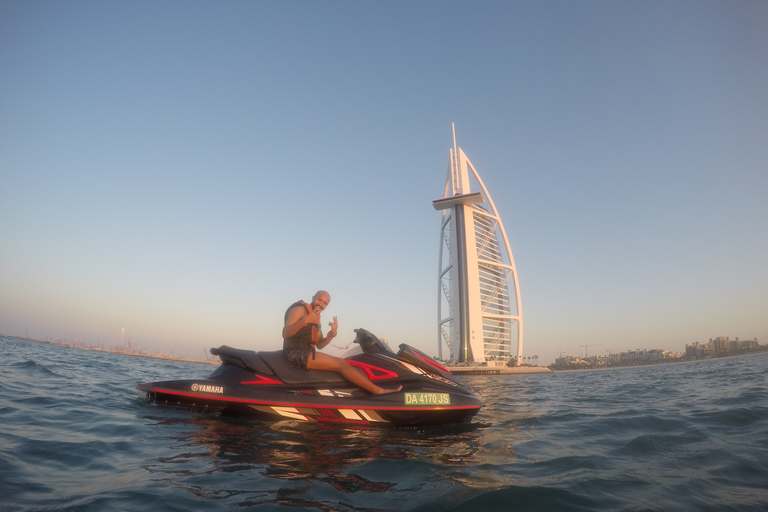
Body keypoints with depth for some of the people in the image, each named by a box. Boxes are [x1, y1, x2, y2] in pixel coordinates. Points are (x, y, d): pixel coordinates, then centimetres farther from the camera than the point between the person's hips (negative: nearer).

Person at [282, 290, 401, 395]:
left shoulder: (316, 317, 19)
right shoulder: (300, 309, -6)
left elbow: (319, 345, 13)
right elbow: (285, 334, -19)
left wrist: (332, 333, -5)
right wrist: (305, 321, -32)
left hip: (305, 353, 9)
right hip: (296, 353, -9)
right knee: (341, 363, -18)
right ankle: (378, 390, -18)